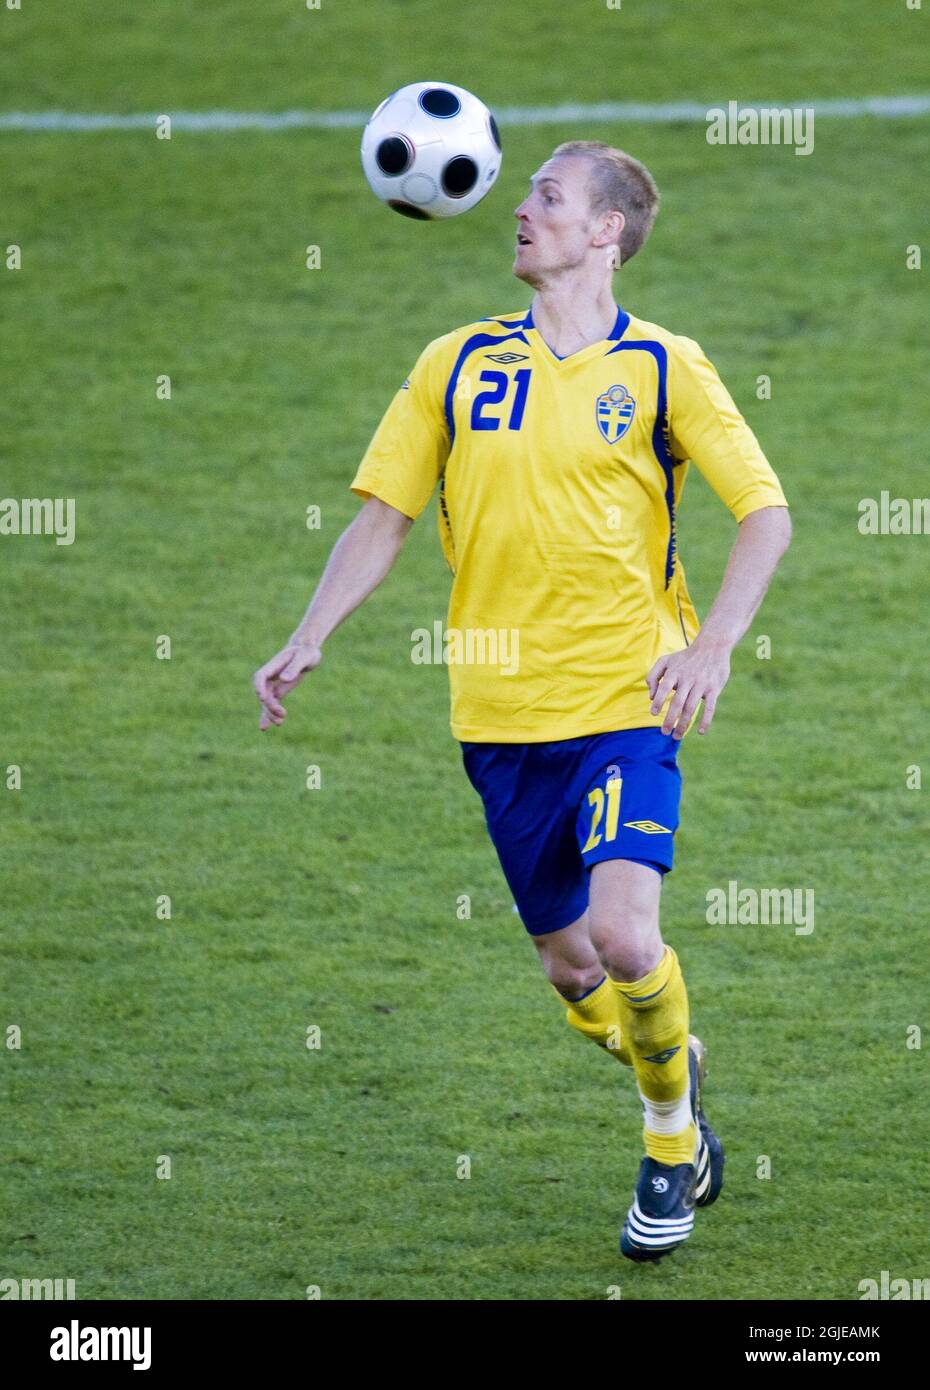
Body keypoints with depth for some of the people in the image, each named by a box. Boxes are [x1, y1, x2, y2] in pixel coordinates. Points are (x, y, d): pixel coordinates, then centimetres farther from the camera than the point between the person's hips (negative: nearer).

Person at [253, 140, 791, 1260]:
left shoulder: (662, 368, -1)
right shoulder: (459, 362, 8)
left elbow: (766, 513, -1)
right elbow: (384, 514, 10)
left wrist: (713, 645, -15)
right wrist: (309, 641, -2)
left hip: (625, 701, -4)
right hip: (499, 706, 4)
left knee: (623, 938, -19)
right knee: (568, 965, 9)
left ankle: (671, 1140, 7)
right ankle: (676, 1071, 39)